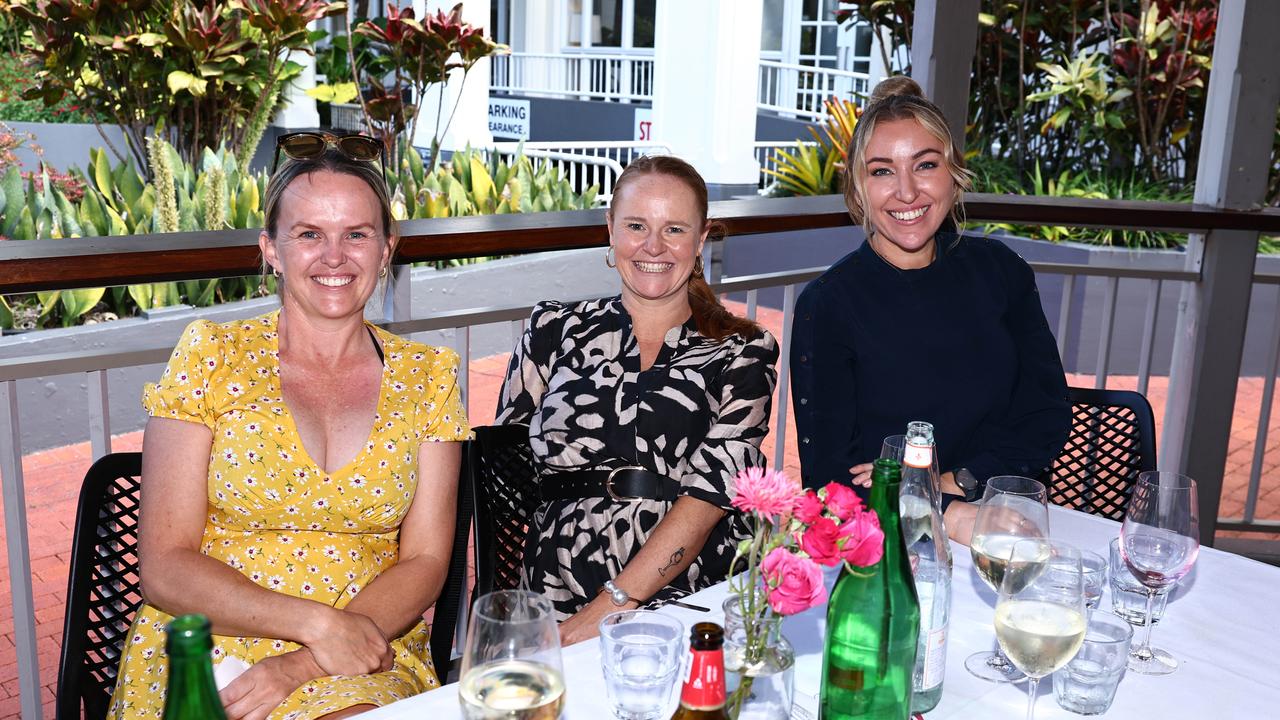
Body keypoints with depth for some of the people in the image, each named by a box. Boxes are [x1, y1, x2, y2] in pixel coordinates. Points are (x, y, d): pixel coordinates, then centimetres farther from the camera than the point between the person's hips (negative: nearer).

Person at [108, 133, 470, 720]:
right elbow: (165, 567, -4)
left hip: (367, 662, 1)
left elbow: (424, 562, 0)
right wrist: (316, 621, -17)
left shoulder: (427, 377, 4)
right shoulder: (211, 356, -1)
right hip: (206, 653, 0)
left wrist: (304, 665, -14)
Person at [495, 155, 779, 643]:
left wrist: (612, 607, -15)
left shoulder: (743, 354, 8)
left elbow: (710, 494, -4)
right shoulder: (554, 330, 13)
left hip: (697, 606, -1)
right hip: (556, 604, 1)